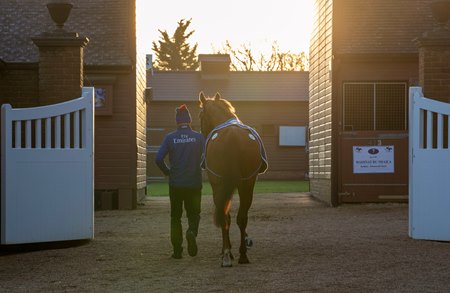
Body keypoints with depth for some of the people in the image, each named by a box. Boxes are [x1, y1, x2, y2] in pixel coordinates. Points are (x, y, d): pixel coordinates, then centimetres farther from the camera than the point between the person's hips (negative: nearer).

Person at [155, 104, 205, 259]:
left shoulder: (170, 138, -3)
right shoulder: (199, 137, -3)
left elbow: (158, 159, -11)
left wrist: (168, 172, 6)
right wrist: (198, 167, 10)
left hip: (175, 184, 0)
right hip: (194, 183, 0)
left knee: (175, 217, 12)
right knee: (194, 214, 13)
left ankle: (177, 250, 9)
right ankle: (192, 232, -19)